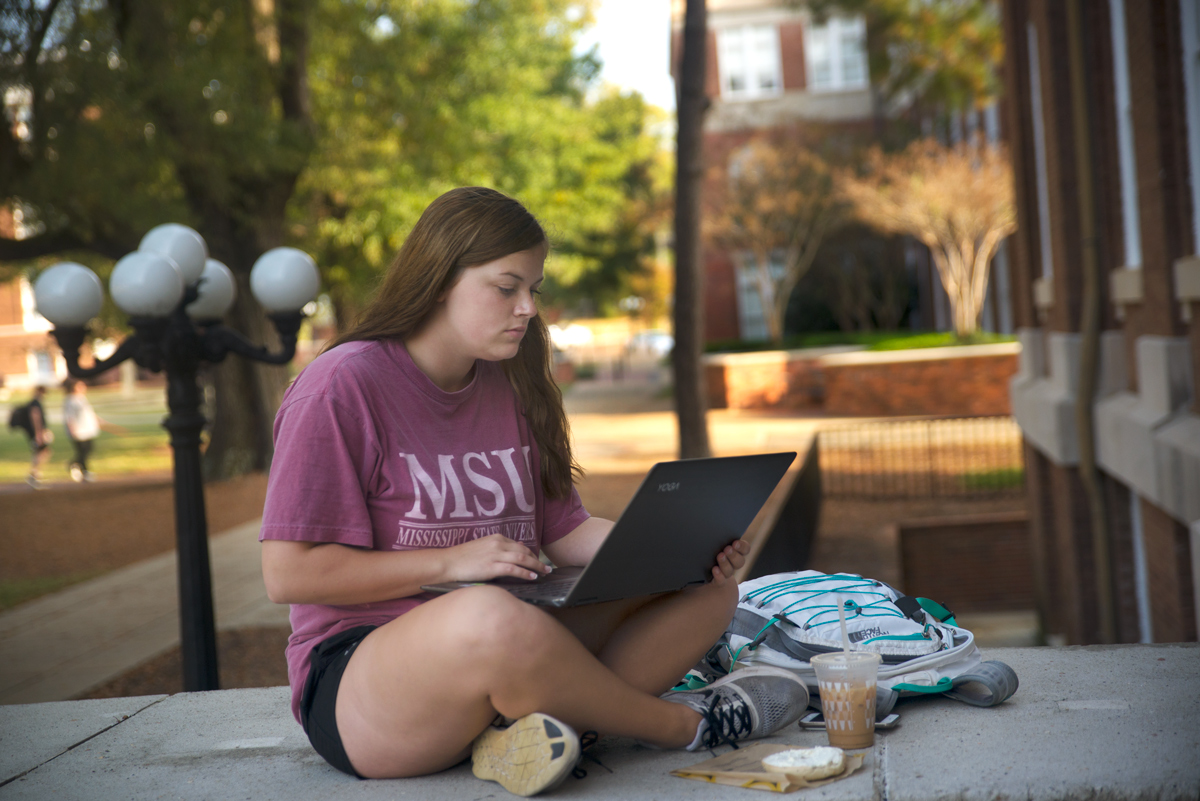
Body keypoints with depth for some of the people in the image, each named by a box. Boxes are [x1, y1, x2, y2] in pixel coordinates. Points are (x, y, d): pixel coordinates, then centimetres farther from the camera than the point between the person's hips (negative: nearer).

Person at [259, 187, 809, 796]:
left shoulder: (512, 388, 13)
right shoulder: (342, 387, -9)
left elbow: (566, 531, 13)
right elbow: (287, 573, -13)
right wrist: (452, 562, -17)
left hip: (511, 654, 7)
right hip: (358, 669, -7)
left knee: (708, 590, -6)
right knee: (494, 619, -41)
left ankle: (529, 727, -27)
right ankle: (684, 725, -14)